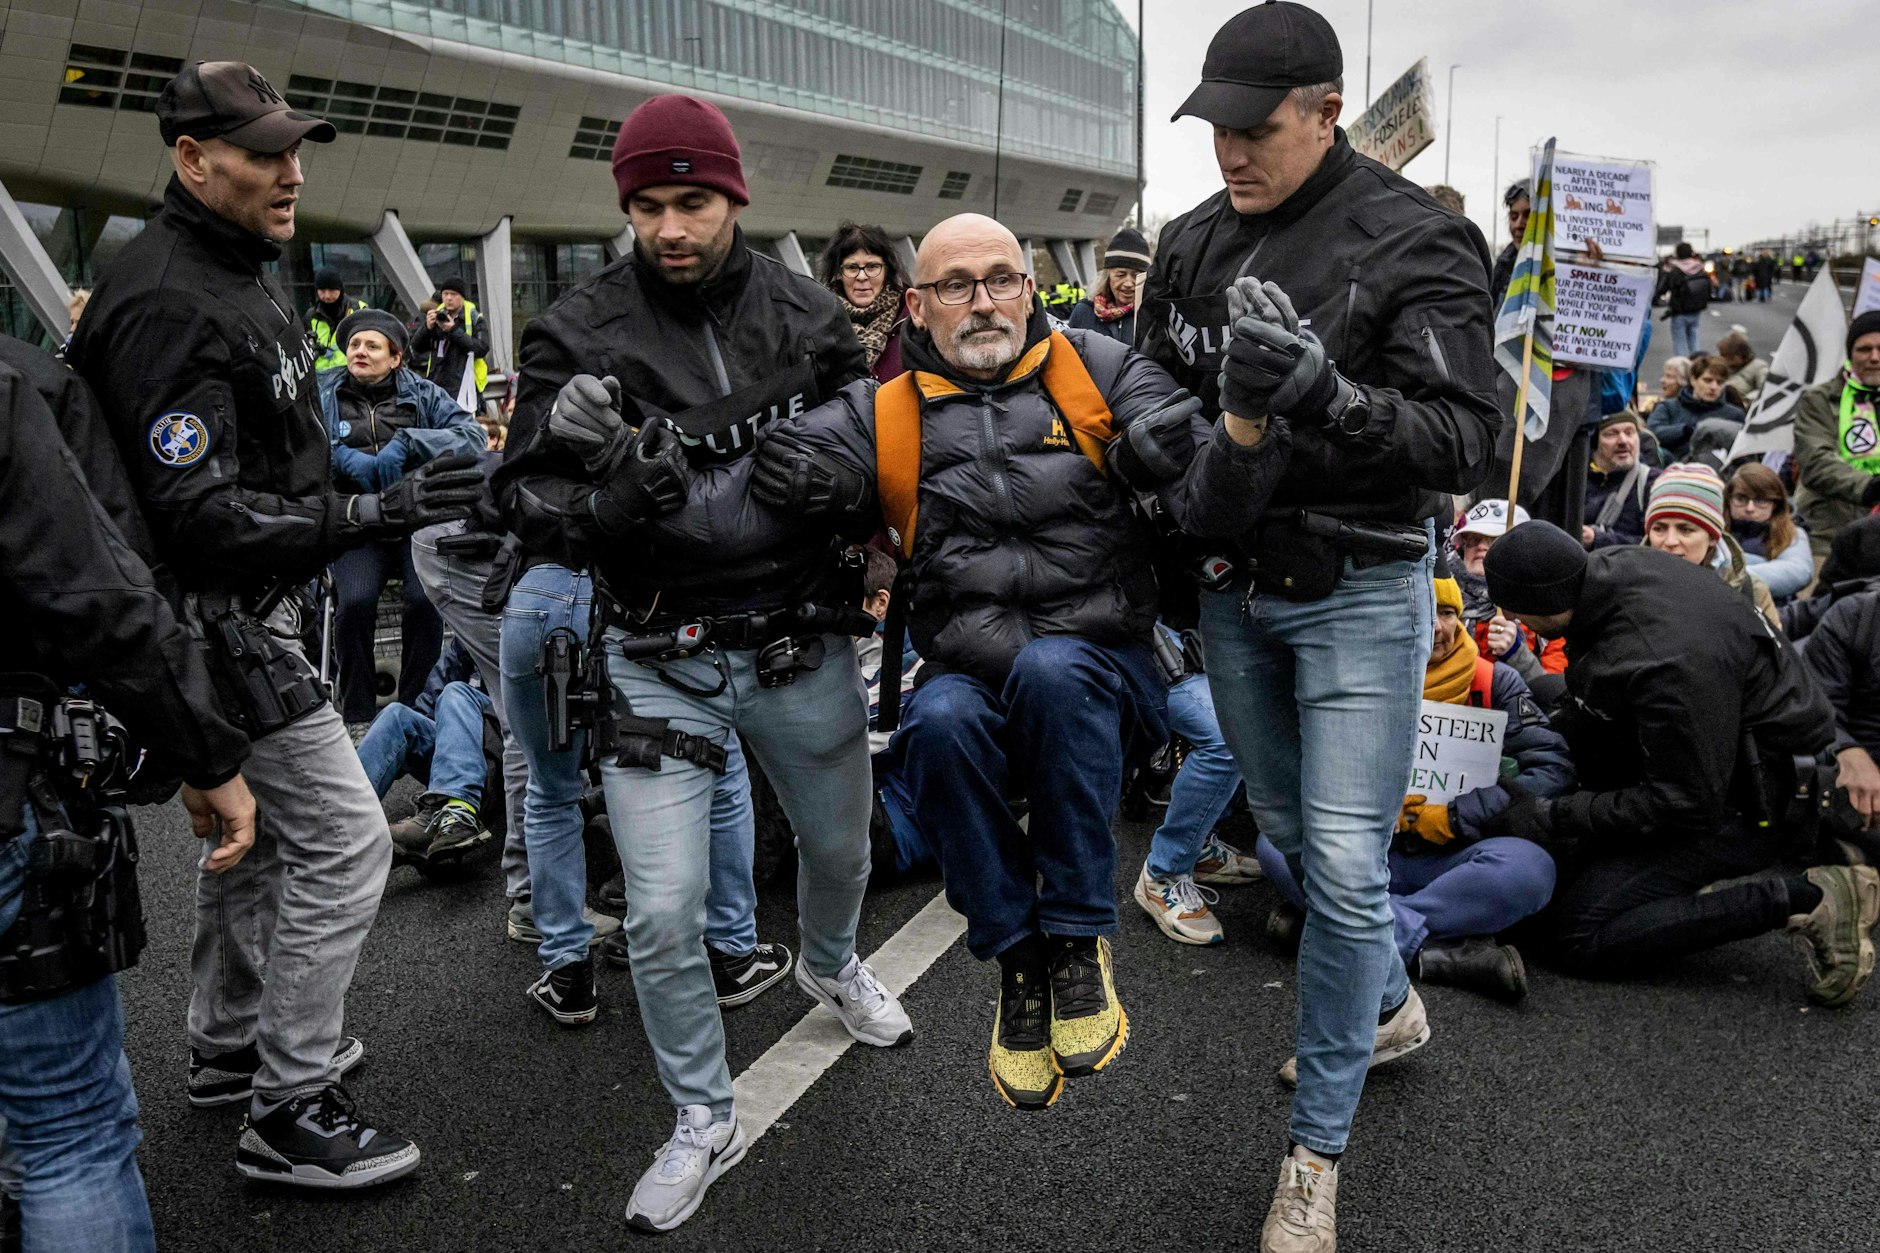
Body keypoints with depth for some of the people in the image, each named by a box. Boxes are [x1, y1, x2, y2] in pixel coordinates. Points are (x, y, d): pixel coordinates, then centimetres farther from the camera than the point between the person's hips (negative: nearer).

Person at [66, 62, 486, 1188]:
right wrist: (373, 516, -33)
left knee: (259, 828, 20)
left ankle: (230, 1046, 37)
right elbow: (195, 513, -27)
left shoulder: (243, 273, 12)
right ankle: (289, 1114, 4)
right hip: (219, 616, -11)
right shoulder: (167, 303, -22)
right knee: (344, 837, -8)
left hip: (256, 608, 11)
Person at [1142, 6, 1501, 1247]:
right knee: (1290, 832, 18)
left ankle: (1318, 1149, 12)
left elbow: (1464, 441, -19)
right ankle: (1388, 1003, 45)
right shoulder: (1194, 241, 4)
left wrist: (1325, 393, -35)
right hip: (1233, 585, 6)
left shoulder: (1415, 244, -13)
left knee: (1345, 864, -5)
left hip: (1359, 594, -6)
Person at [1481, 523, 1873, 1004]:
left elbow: (1687, 805, -26)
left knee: (1576, 933, -18)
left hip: (1742, 799, -9)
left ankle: (1805, 900, -13)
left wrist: (1553, 818, -22)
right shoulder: (1610, 566, -7)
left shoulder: (1666, 663, -35)